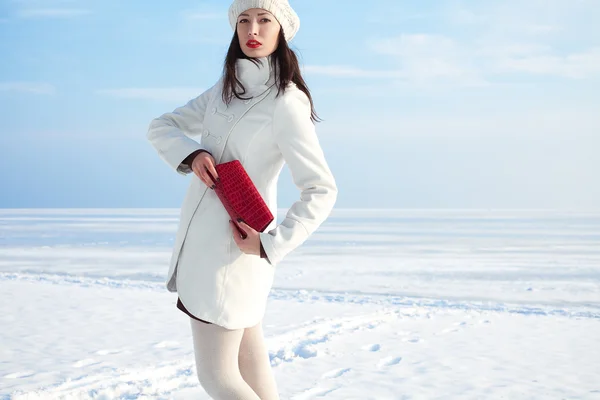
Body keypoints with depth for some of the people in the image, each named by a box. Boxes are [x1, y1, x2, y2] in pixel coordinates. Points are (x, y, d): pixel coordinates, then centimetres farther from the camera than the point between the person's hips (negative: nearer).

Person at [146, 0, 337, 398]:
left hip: (233, 248, -8)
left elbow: (321, 190, -15)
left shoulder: (285, 102, -13)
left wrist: (272, 243, -23)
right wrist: (192, 154, -11)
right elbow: (161, 127, 10)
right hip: (205, 240, 8)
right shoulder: (226, 89, 10)